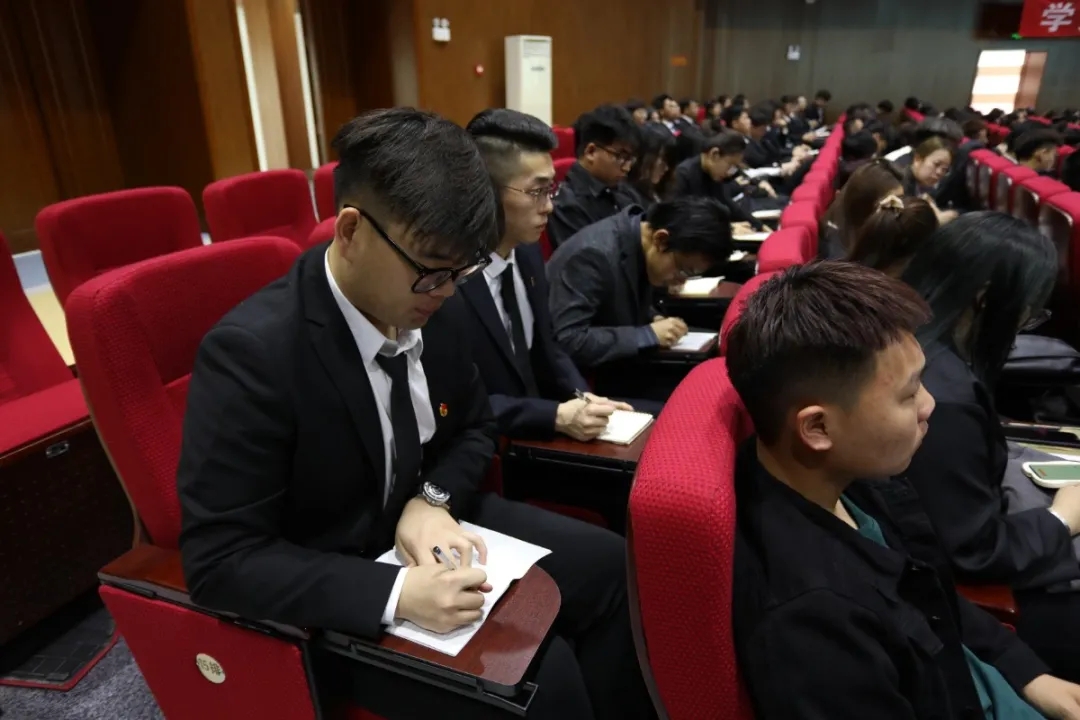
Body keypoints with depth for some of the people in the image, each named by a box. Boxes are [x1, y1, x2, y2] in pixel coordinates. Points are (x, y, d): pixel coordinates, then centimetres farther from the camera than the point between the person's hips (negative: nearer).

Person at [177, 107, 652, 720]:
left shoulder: (428, 306, -7)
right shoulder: (250, 353, -26)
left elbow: (476, 426, 7)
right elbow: (220, 559, -23)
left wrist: (434, 501, -13)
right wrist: (394, 592, -32)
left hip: (422, 520, 6)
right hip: (334, 598, -6)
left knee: (609, 565, -1)